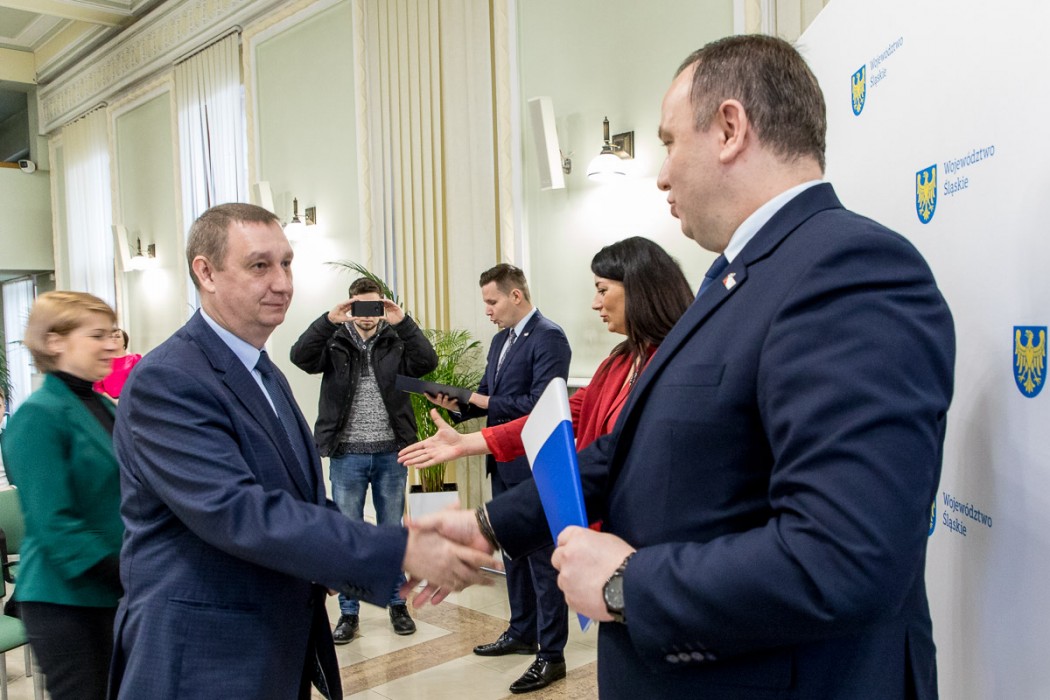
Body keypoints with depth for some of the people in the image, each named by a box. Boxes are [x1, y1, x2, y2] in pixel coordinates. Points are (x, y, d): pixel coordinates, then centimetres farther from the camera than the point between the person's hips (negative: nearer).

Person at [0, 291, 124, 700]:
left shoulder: (103, 407, 8)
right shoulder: (39, 415, -14)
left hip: (113, 595, 7)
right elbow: (54, 523, -19)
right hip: (65, 599, -7)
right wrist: (124, 576, -22)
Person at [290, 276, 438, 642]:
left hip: (390, 453, 0)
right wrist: (328, 320, -27)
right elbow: (300, 356, -15)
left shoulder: (396, 341, 2)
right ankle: (348, 612, 21)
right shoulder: (335, 342, 2)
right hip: (347, 454, 0)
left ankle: (397, 604, 27)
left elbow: (427, 362, -15)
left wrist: (403, 322, -25)